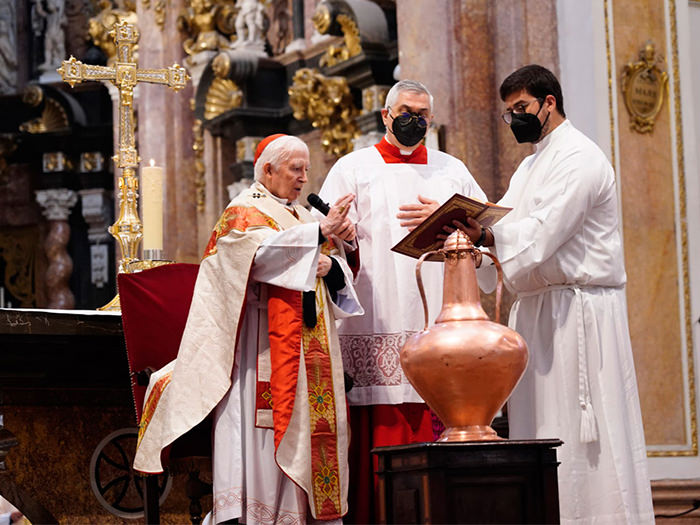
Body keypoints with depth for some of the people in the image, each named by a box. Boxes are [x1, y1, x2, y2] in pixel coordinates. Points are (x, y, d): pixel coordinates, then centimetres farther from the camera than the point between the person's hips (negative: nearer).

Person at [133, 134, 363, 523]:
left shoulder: (304, 217, 22)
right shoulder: (244, 213, 0)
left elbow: (343, 280, 18)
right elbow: (263, 250, -23)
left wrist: (330, 267, -5)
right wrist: (320, 232, -29)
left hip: (309, 352, 7)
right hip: (264, 350, -7)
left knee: (308, 425, 1)